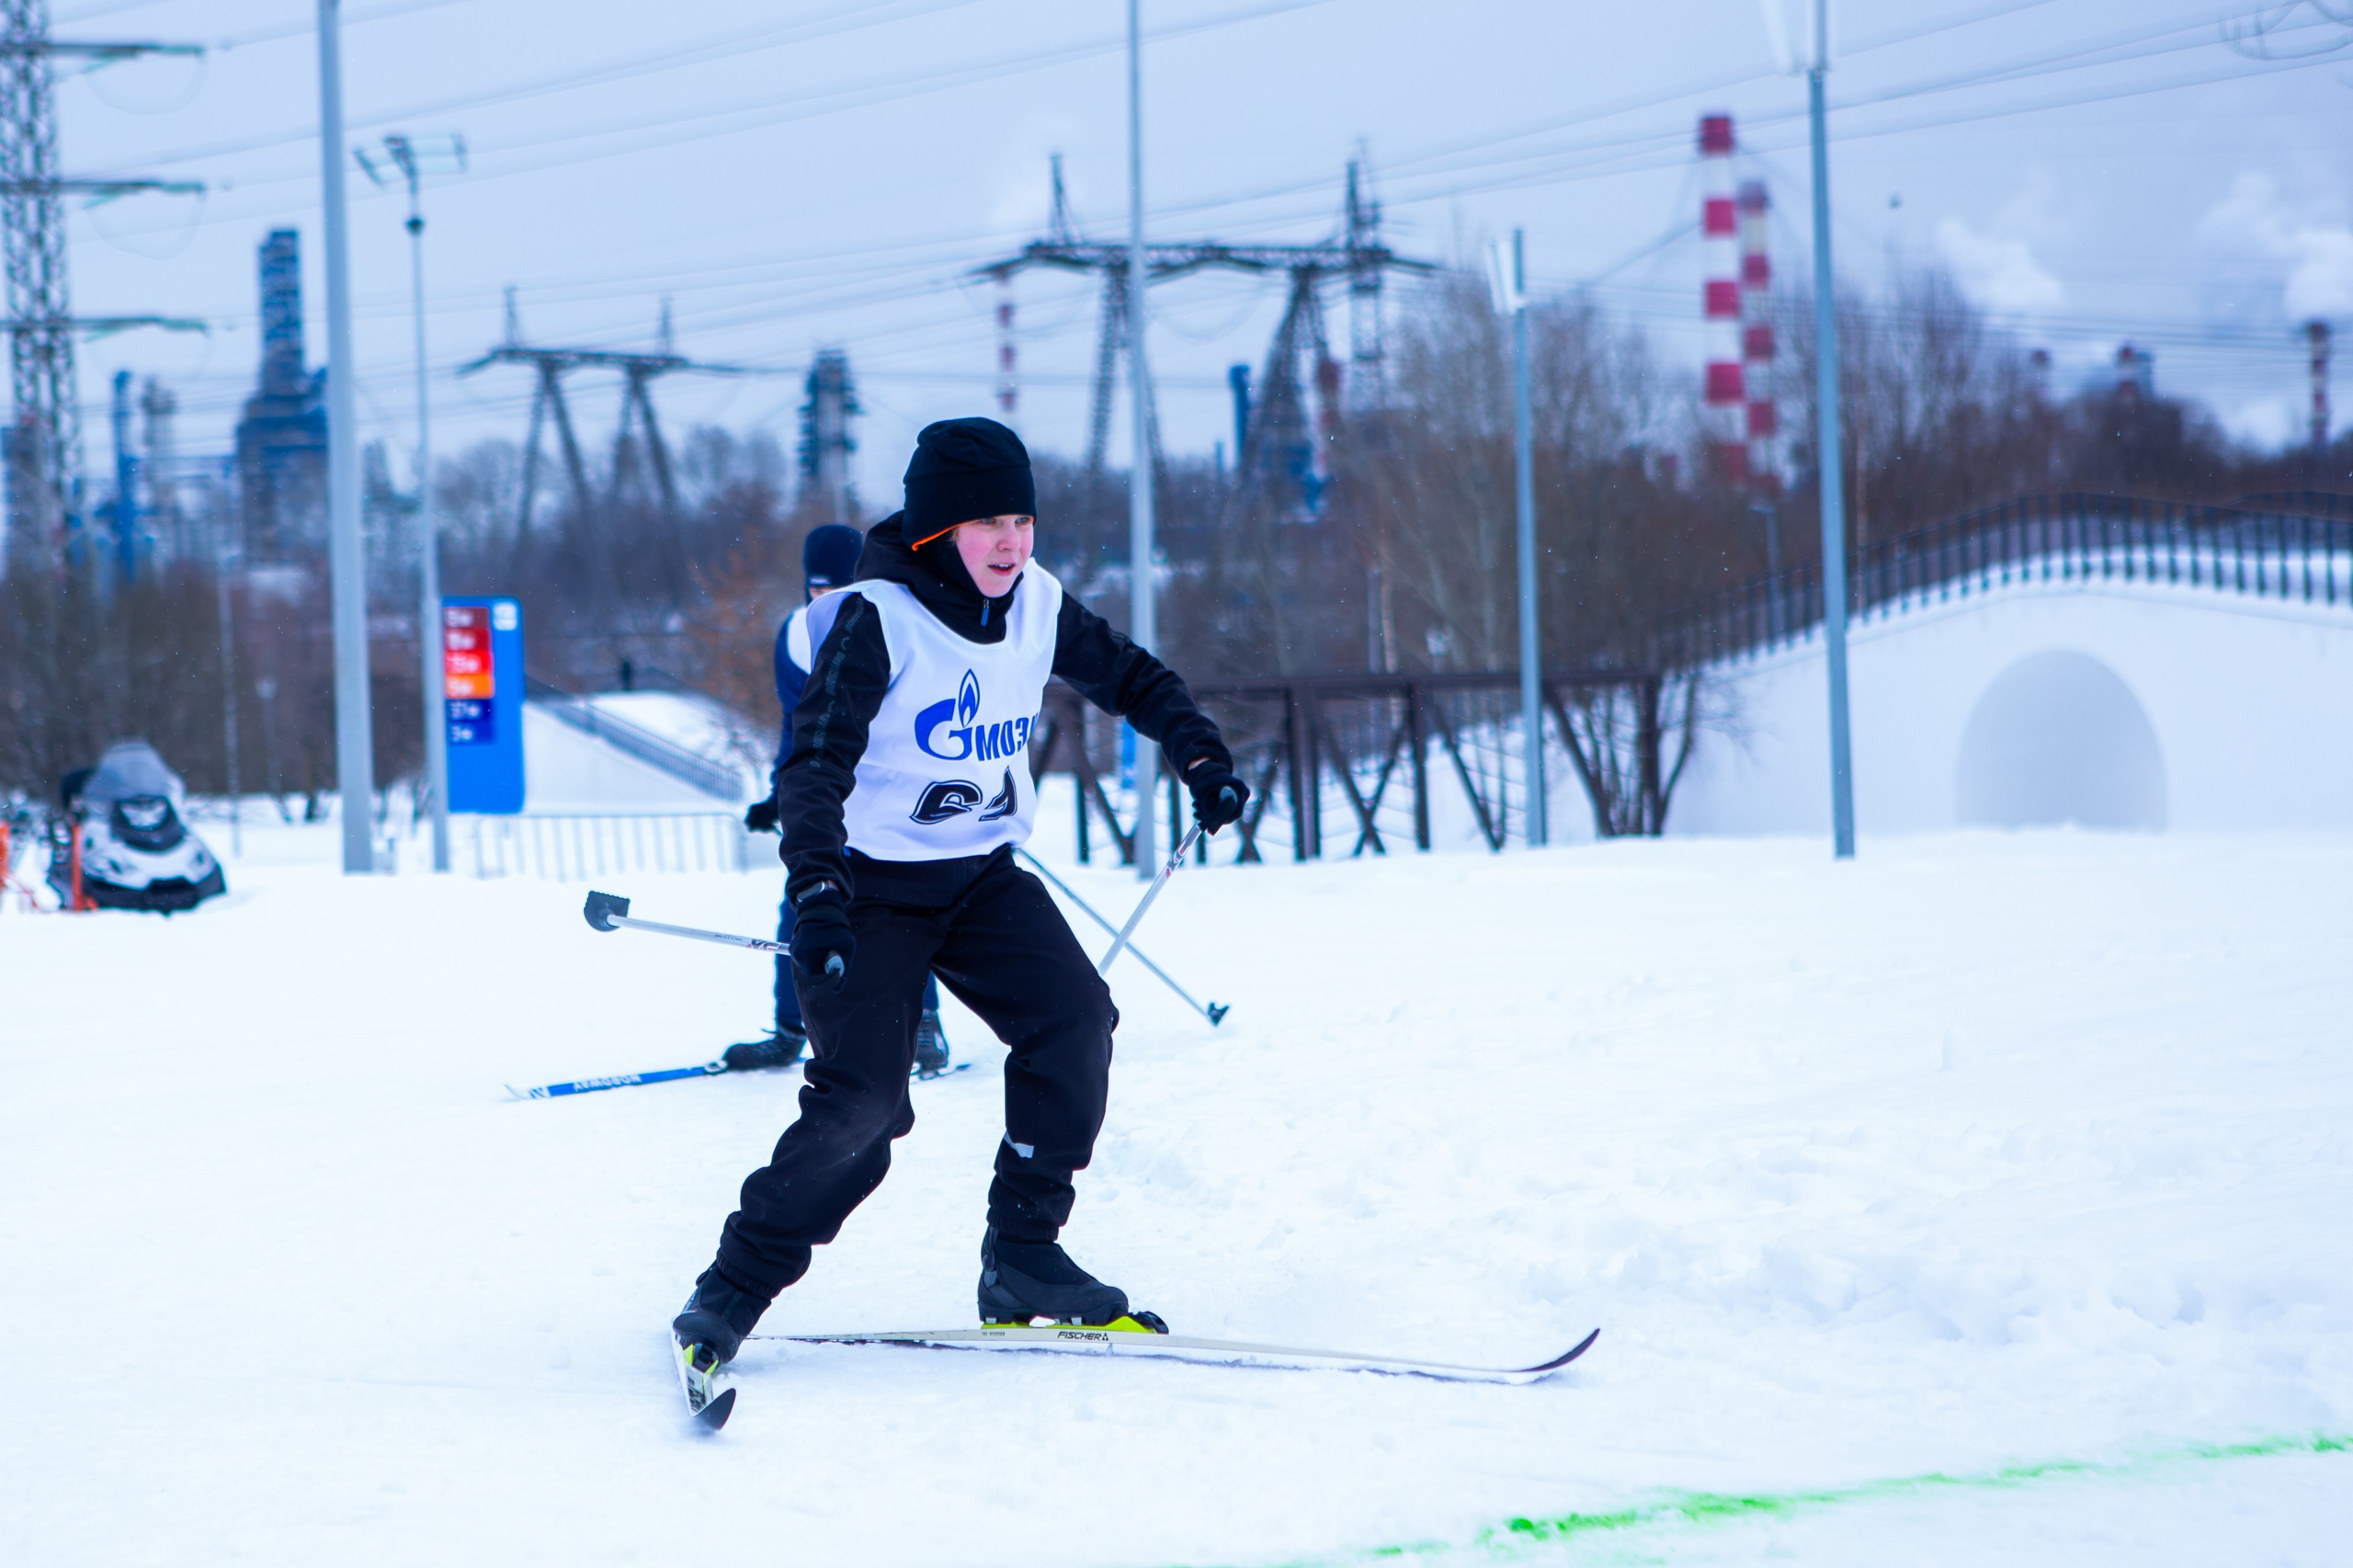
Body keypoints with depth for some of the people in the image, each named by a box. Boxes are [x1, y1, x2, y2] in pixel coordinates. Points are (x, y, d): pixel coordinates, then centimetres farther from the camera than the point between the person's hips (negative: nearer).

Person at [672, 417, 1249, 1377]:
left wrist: (1201, 758, 5)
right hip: (871, 880, -6)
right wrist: (815, 891, -38)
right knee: (861, 1102, -18)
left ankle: (1020, 1258, -5)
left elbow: (1129, 677, 18)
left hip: (983, 875, 6)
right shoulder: (876, 621, -18)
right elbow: (814, 764, -26)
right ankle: (733, 1290, -3)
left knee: (1074, 1020, -16)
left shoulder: (1035, 606, 0)